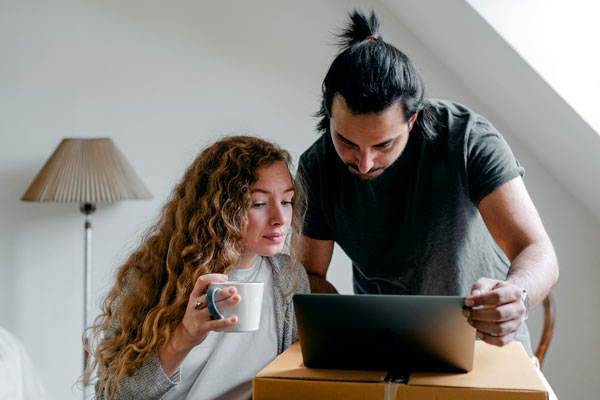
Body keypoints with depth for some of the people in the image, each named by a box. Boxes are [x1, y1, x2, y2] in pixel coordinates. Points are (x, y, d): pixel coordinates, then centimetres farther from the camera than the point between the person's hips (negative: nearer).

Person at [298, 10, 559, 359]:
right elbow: (310, 273, -3)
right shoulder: (316, 168, -12)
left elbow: (539, 253, -25)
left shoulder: (469, 137, -21)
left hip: (485, 342, 0)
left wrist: (515, 295, -48)